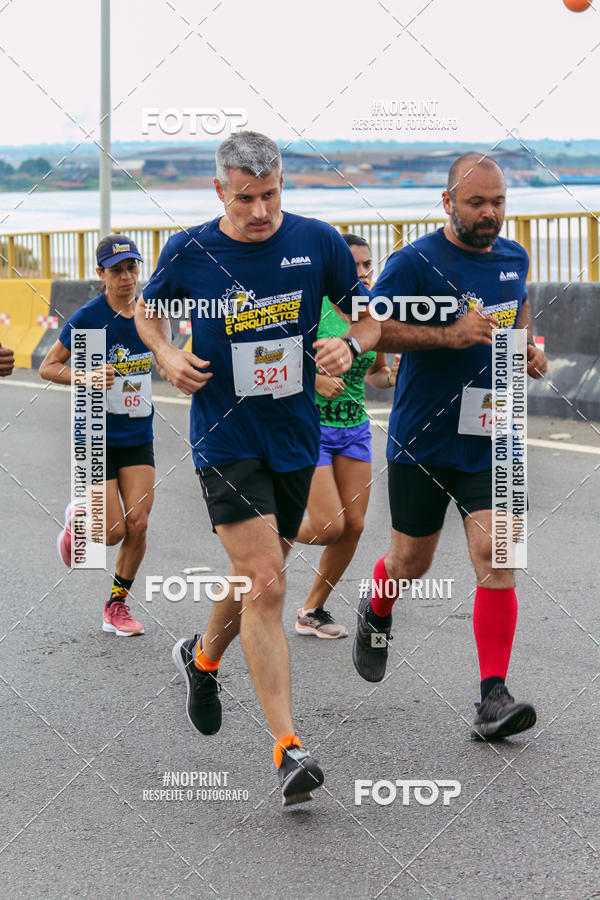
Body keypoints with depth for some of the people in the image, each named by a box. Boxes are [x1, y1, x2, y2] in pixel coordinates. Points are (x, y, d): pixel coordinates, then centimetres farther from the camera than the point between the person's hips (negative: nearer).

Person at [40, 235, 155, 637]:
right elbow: (47, 367, -8)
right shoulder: (88, 317, -13)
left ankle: (117, 605, 15)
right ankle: (78, 519, 31)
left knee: (137, 524, -5)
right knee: (114, 531, -5)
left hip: (139, 437, 4)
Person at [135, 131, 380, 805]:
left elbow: (371, 315, 8)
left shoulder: (317, 242, -4)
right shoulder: (187, 251, -6)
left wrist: (349, 344, -14)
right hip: (225, 439, -3)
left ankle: (202, 656, 50)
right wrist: (167, 356, -5)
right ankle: (287, 749, -14)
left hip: (294, 438, 3)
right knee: (265, 583, -16)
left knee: (258, 579, 18)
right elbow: (147, 310, 14)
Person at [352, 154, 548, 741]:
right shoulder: (414, 262, -10)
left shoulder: (513, 258, 8)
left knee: (495, 558, -12)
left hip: (491, 441, 3)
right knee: (410, 563, 9)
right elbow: (370, 328, -16)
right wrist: (450, 335, -24)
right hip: (420, 442, -3)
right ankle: (376, 612, 45)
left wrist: (528, 350, 7)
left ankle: (493, 696, -10)